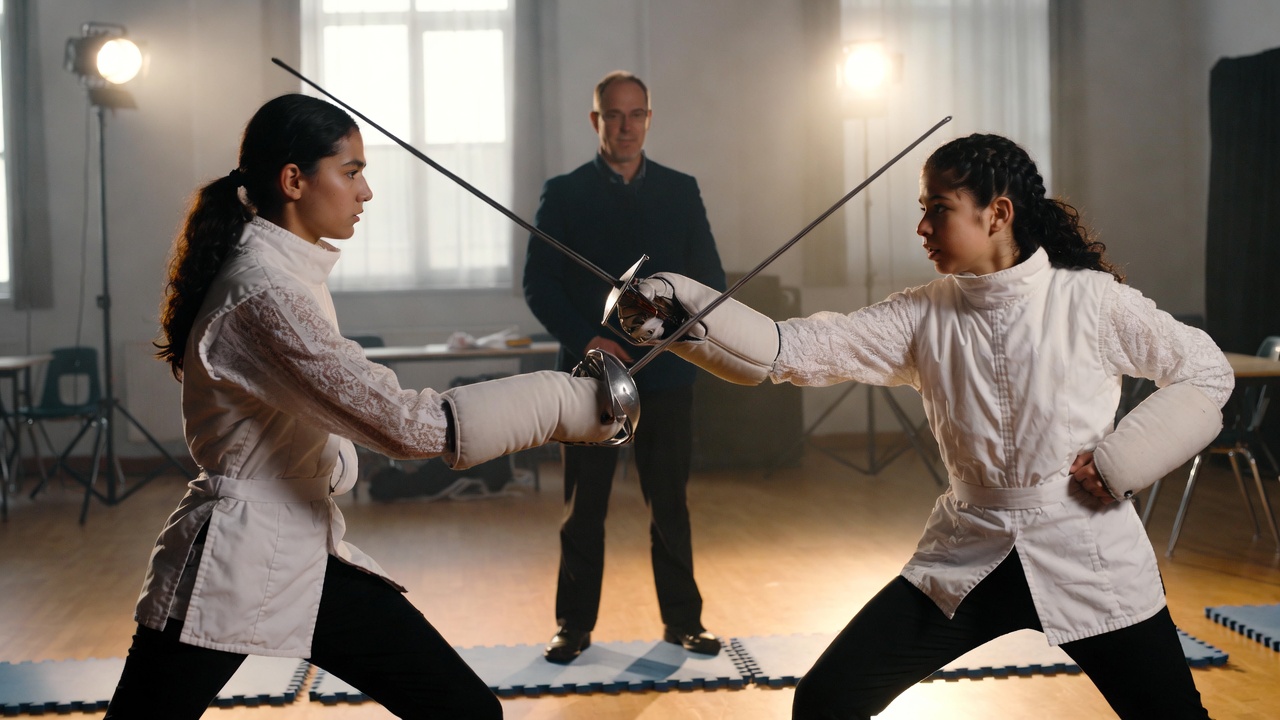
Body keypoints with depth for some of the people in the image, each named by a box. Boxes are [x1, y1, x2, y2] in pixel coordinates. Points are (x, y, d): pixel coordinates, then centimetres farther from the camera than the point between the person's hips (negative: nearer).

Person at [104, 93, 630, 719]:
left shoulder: (283, 271, 7)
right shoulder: (263, 294, -23)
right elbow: (404, 423, -28)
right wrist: (570, 401, -25)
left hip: (304, 556, 9)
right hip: (229, 565, -9)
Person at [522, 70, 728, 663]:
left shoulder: (681, 191, 9)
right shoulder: (563, 193, 3)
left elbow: (711, 276, 8)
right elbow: (539, 284, -1)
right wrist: (585, 339, -13)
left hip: (666, 374, 1)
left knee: (670, 503, 6)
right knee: (583, 507, 5)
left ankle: (682, 620, 18)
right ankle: (575, 624, 16)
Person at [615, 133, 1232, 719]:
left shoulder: (1091, 300, -10)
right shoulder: (923, 316, -3)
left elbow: (1208, 372, 0)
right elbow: (801, 349, -12)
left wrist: (1120, 460, -12)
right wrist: (685, 312, -25)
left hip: (1085, 553, -2)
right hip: (967, 556, 3)